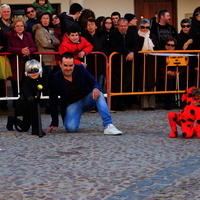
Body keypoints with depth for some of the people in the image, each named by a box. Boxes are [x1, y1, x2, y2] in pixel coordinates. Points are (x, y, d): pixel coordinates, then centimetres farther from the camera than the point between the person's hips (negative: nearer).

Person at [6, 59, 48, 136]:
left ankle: (12, 120, 51)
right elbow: (26, 91, -42)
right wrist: (30, 97, -64)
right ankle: (36, 129, -34)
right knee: (33, 106, -42)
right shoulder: (28, 82, -24)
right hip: (22, 103, -7)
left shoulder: (41, 80, -2)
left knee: (25, 128, 19)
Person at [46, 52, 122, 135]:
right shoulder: (56, 78, -13)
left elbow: (93, 82, -1)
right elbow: (53, 102, -7)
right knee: (71, 128, -30)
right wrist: (54, 123, -9)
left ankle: (108, 126, -37)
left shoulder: (80, 69, -7)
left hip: (86, 100, 2)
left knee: (99, 95, -30)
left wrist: (96, 88, -29)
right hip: (72, 105, -2)